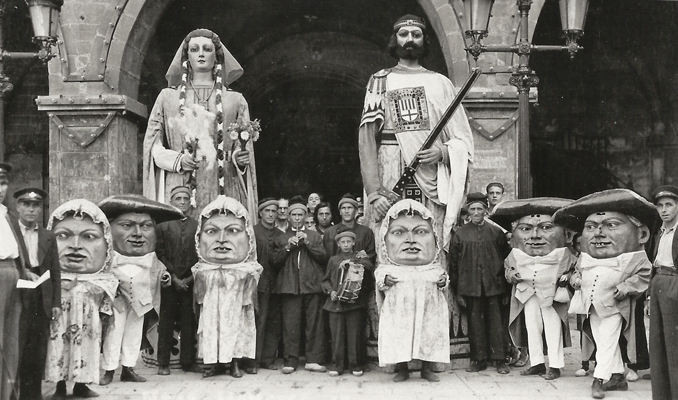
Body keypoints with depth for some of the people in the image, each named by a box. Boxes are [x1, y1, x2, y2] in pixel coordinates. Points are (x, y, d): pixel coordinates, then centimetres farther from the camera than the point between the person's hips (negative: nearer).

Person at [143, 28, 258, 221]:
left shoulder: (235, 100, 13)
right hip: (178, 189, 0)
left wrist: (240, 158, -10)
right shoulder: (168, 97, 12)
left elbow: (245, 149, 13)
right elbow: (152, 144, 8)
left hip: (222, 189, 0)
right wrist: (177, 160, -10)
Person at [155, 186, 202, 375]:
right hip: (169, 281, -1)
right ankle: (163, 363, 6)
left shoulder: (197, 227, 8)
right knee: (166, 321, 0)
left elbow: (201, 255, 6)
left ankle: (188, 361, 9)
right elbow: (160, 254, 0)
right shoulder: (163, 225, 5)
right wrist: (174, 277, -6)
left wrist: (189, 278, -3)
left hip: (190, 281, 1)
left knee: (189, 322, 2)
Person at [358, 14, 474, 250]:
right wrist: (374, 192, -10)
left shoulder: (440, 83, 16)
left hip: (433, 186, 1)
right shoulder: (381, 81, 12)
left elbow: (463, 140, 14)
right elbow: (367, 141, 3)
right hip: (389, 185, -1)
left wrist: (442, 152, -10)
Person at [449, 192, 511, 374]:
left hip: (494, 286, 0)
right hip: (471, 287, 0)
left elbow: (506, 257, 10)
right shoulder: (460, 234, 4)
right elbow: (454, 264, 5)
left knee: (496, 322, 1)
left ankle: (500, 360, 8)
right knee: (475, 323, 4)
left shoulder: (496, 232, 5)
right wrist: (457, 291, 2)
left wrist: (505, 285, 5)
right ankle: (479, 359, 13)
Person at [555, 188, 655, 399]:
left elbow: (643, 275, -11)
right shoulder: (584, 257, 6)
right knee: (602, 341, 13)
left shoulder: (634, 258, -10)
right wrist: (575, 277, 0)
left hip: (613, 307, -6)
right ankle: (618, 376, 26)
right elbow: (578, 269, 21)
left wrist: (625, 287, -20)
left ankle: (599, 379, 0)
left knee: (607, 342, -7)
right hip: (591, 306, 6)